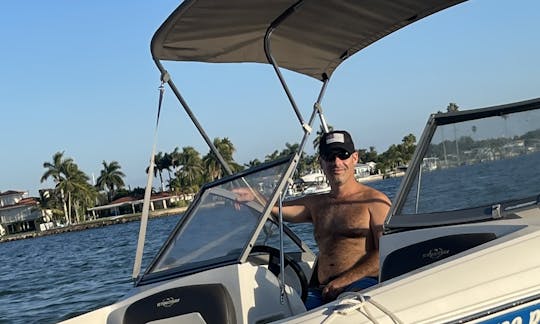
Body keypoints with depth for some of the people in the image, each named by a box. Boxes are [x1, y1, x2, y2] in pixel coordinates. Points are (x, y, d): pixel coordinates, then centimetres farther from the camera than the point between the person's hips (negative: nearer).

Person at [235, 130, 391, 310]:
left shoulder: (374, 200, 6)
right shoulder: (316, 204, 24)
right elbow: (275, 208, 13)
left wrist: (343, 281, -13)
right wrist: (252, 197, -10)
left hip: (364, 284, -4)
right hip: (323, 292, 4)